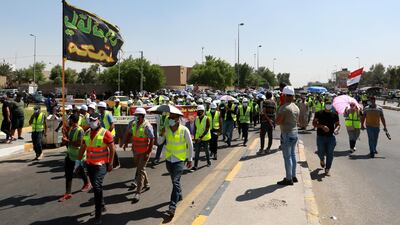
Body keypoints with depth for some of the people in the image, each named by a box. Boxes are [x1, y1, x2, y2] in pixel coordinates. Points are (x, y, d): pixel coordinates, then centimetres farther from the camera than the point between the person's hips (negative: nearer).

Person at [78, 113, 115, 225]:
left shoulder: (105, 133, -11)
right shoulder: (87, 134, 7)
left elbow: (112, 148, -8)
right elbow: (82, 148, 15)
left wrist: (111, 163, -10)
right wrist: (78, 161, 11)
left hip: (101, 164, -7)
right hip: (89, 164, 7)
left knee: (97, 186, -16)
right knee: (95, 186, 16)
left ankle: (98, 215, -8)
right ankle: (102, 206, 36)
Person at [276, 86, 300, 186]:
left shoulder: (284, 107, -19)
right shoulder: (296, 107, 9)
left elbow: (278, 121, -20)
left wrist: (280, 119, -2)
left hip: (287, 134, -9)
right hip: (295, 133, 9)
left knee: (287, 157, -3)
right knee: (292, 155, 16)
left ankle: (289, 179, 2)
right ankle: (293, 176, 24)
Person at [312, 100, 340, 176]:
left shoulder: (334, 115, 7)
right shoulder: (319, 113, -1)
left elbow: (338, 124, 14)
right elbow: (314, 123, -3)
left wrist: (336, 129, -9)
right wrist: (322, 126, -19)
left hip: (331, 137, 2)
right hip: (321, 136, -2)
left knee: (330, 154, 1)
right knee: (321, 153, 1)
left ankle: (327, 169, 15)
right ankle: (322, 160, 38)